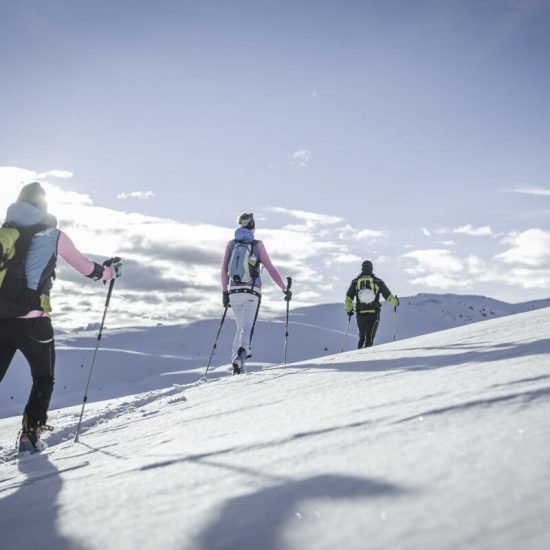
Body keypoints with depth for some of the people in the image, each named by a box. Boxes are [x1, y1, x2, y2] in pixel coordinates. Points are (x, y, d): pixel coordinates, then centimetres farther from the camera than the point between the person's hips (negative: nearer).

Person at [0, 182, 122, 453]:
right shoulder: (53, 235, 0)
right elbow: (85, 267, 7)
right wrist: (109, 272, 24)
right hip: (32, 321, -3)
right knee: (43, 379, 16)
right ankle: (30, 435, 9)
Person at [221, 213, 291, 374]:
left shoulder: (231, 244, 7)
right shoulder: (257, 245, -1)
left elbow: (224, 270, 7)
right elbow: (270, 269, -3)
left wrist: (225, 292, 16)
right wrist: (285, 289, 3)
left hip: (234, 291, 3)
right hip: (252, 292, -3)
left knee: (240, 327, 18)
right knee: (247, 328, -9)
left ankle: (236, 361, 9)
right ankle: (240, 357, -34)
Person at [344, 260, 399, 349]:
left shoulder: (355, 282, 2)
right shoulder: (377, 281, -1)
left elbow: (348, 299, 1)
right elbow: (388, 296, 5)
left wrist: (348, 310, 17)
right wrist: (395, 302, 25)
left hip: (360, 314, 2)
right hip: (374, 314, -2)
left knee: (362, 337, 20)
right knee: (369, 338, -4)